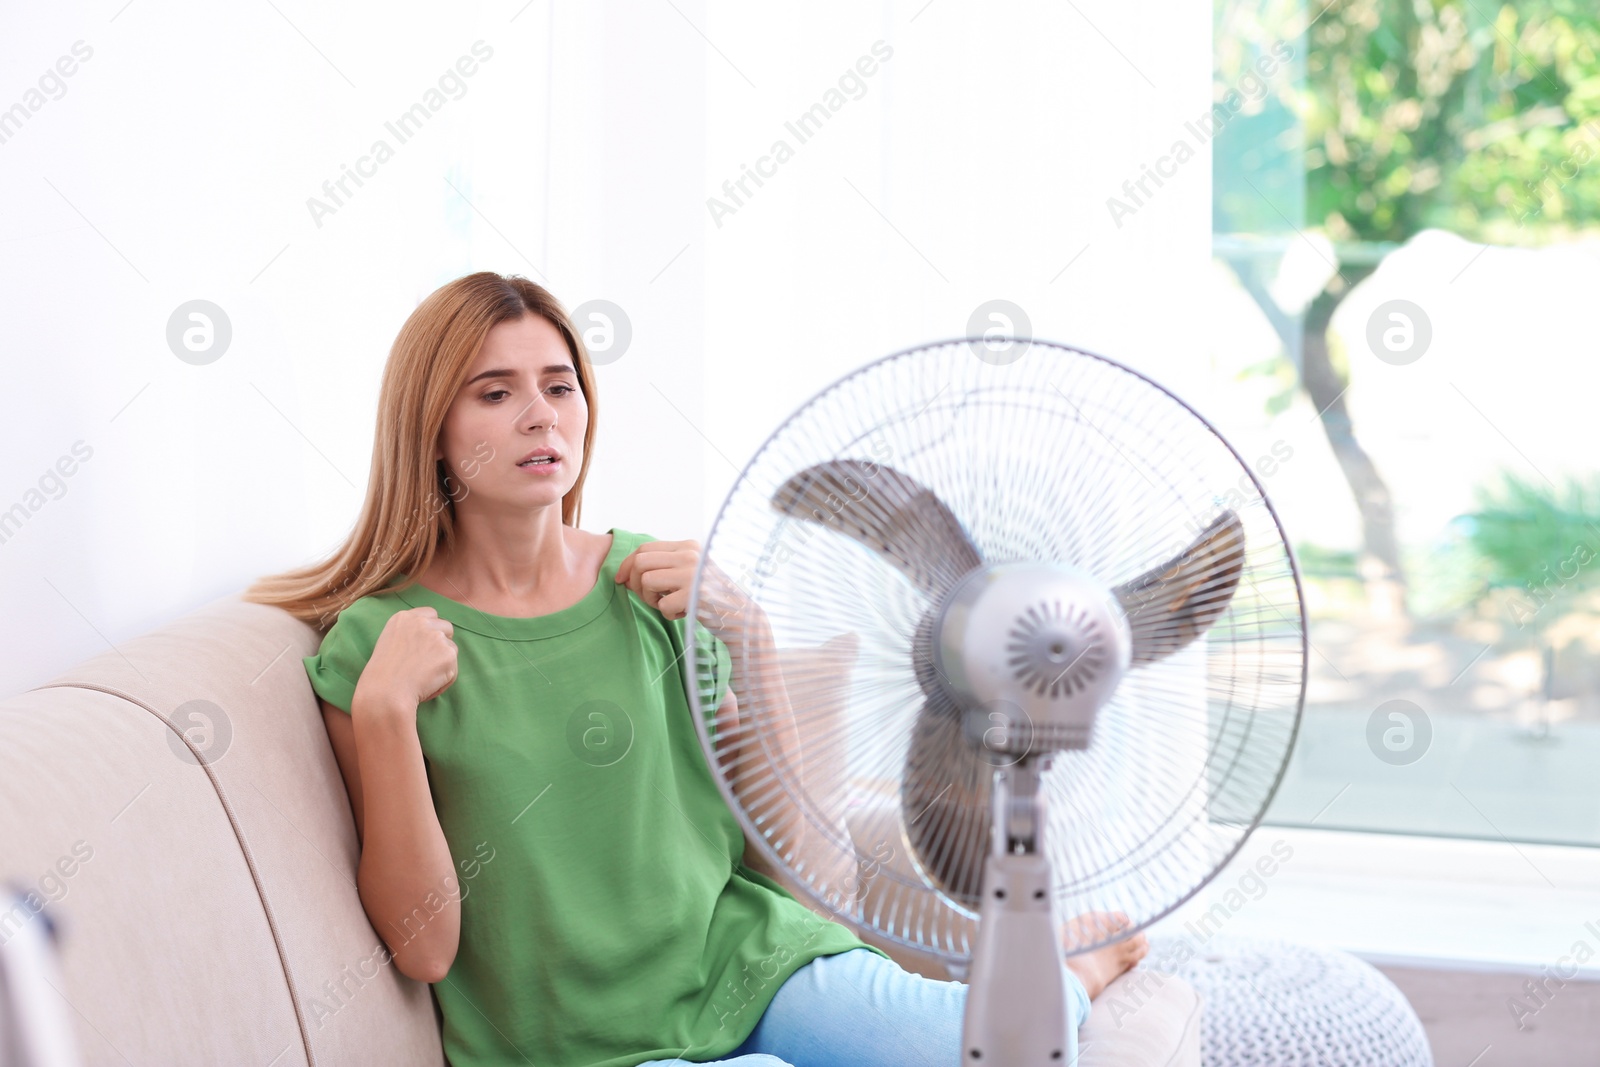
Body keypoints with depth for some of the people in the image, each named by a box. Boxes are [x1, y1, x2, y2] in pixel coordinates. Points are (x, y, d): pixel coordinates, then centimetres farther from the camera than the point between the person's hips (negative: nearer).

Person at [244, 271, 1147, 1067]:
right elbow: (423, 948, -10)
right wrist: (383, 709, -19)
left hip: (745, 959, 4)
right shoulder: (372, 643, -6)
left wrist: (741, 639, -6)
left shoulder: (649, 581, 3)